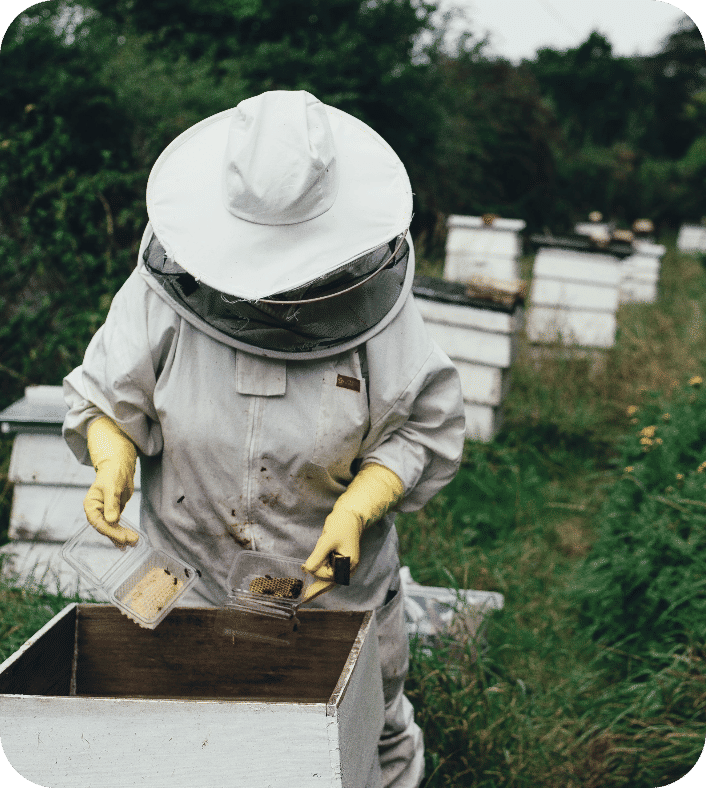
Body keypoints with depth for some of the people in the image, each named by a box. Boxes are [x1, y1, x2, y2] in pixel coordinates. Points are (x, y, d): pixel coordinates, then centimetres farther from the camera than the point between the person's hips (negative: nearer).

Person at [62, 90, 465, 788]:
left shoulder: (371, 295, -17)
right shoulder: (163, 289, -16)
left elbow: (425, 427, -8)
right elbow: (104, 400, -4)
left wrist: (356, 510, -22)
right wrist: (112, 466, -24)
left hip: (338, 576, 0)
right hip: (192, 578, 1)